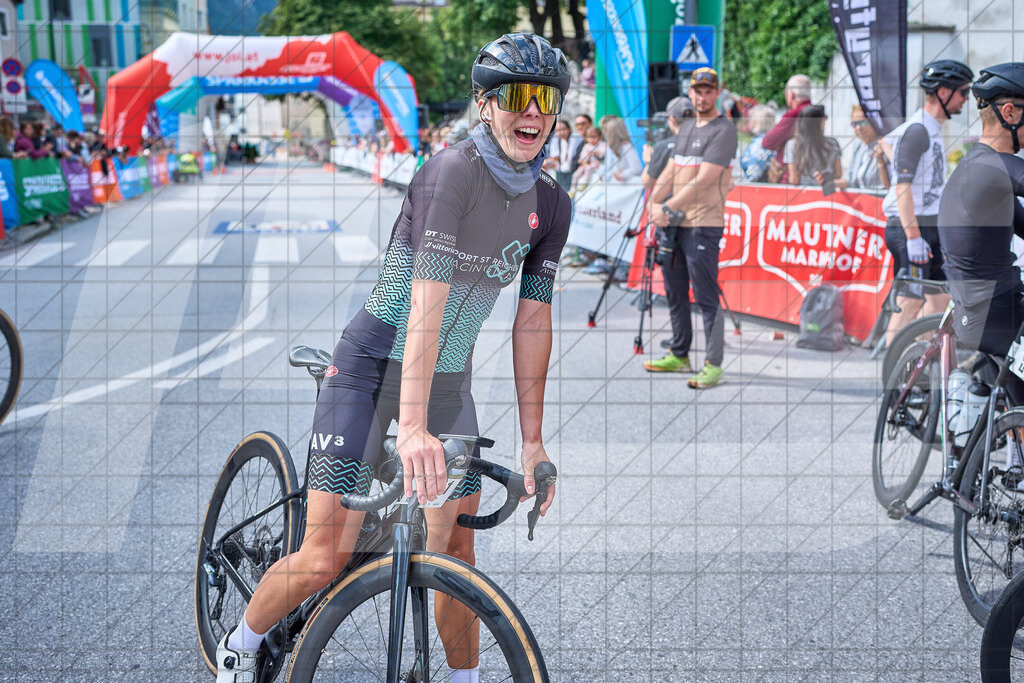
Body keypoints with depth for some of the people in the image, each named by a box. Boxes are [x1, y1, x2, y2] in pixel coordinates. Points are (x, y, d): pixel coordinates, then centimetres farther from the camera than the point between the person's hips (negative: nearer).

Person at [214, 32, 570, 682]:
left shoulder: (551, 205, 1)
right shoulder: (452, 173, -22)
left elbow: (533, 320, 5)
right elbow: (426, 305, -30)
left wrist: (533, 440, 4)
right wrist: (413, 429, -39)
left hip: (449, 379, 6)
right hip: (375, 367, -6)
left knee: (457, 549, 6)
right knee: (326, 560, -8)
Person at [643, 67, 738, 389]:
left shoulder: (724, 130, -9)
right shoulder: (685, 128, 18)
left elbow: (703, 180, -17)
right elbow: (670, 171, 15)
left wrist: (668, 207, -20)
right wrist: (653, 203, -2)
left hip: (702, 225, -8)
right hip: (673, 223, 8)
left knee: (707, 298, -9)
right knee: (675, 294, 14)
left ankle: (713, 365, -7)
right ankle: (679, 356, 25)